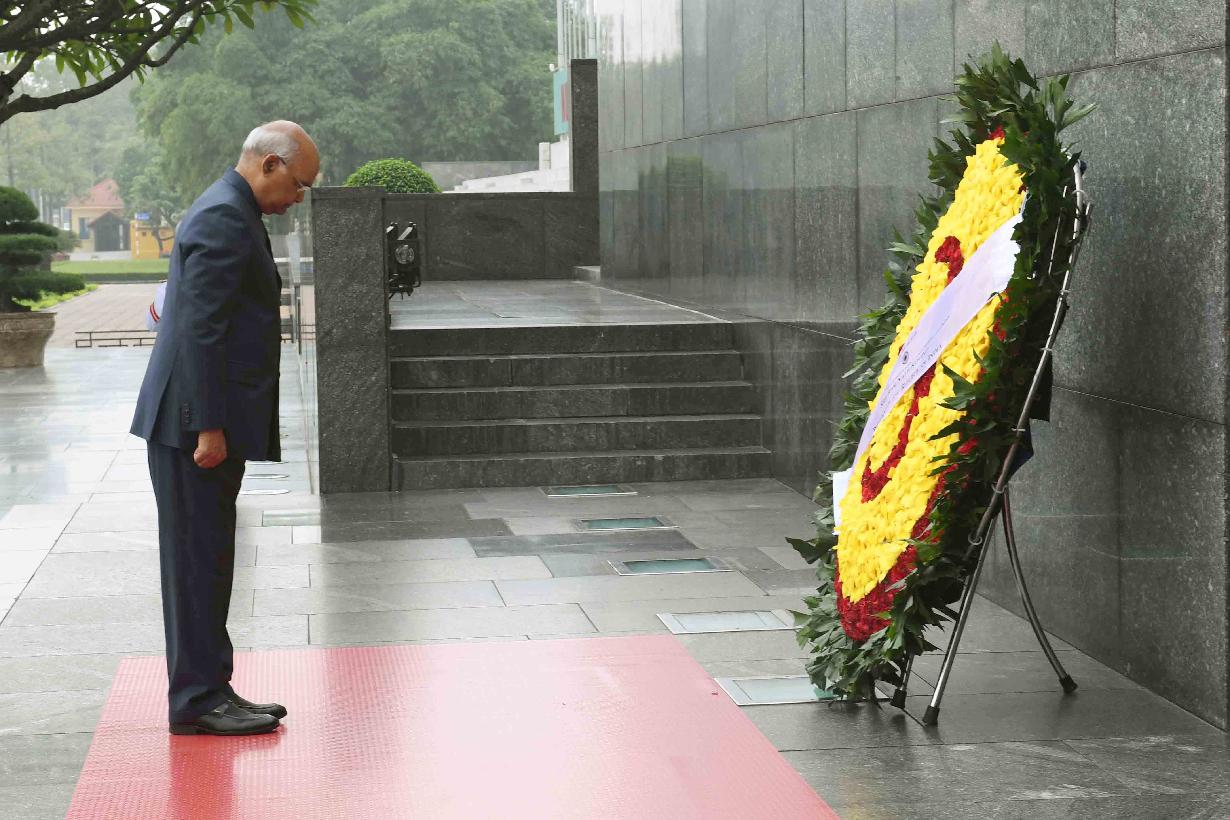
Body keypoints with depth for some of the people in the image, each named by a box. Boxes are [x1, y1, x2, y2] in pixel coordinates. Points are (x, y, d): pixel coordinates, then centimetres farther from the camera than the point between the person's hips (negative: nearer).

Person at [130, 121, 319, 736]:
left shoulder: (231, 212, 18)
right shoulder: (224, 218, -15)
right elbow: (200, 328, -21)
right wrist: (209, 427, -22)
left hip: (211, 423, 10)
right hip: (197, 424, -10)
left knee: (206, 562, 13)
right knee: (198, 559, -5)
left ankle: (209, 692, 19)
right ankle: (197, 701, 0)